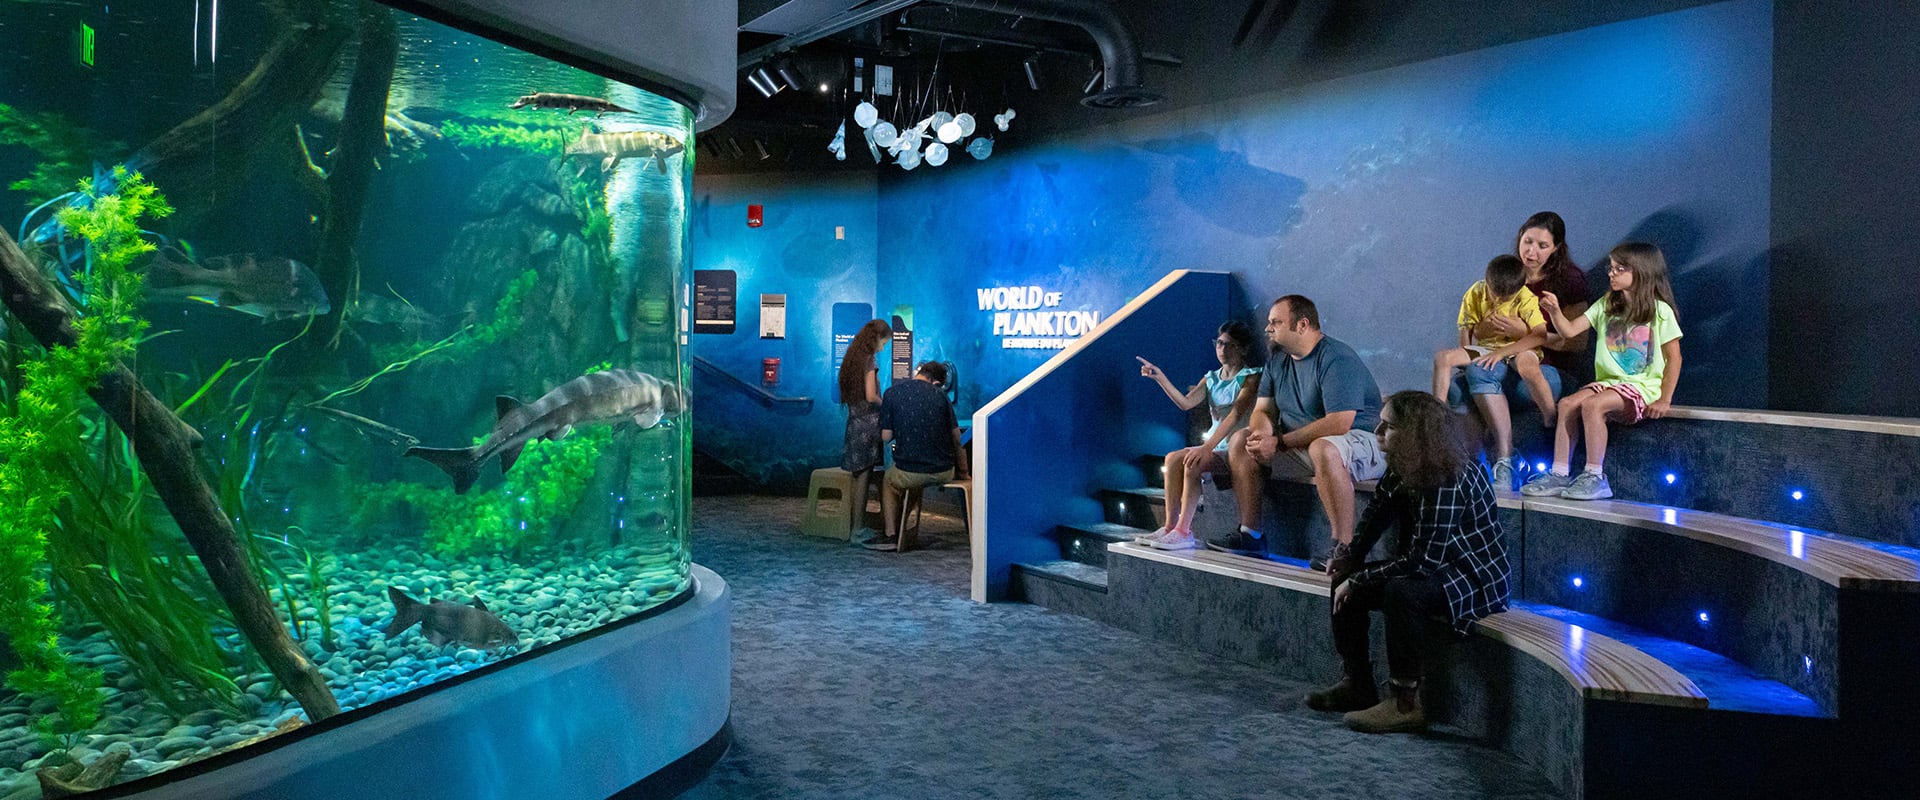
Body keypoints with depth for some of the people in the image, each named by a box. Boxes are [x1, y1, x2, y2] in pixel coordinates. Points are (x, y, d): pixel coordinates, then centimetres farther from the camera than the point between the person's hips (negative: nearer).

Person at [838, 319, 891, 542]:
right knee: (863, 477, -3)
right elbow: (871, 396, -20)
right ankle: (858, 530, 1)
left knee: (856, 476, 13)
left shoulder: (852, 358, 12)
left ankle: (852, 525, 18)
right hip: (867, 422, -8)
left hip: (854, 421, 8)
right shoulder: (869, 360, -13)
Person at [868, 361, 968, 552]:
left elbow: (885, 436, -3)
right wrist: (963, 471, 14)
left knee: (888, 484, 30)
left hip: (910, 473, -2)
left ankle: (892, 535, 19)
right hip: (944, 472, 2)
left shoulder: (892, 393, -3)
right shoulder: (940, 395, 0)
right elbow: (956, 437, 2)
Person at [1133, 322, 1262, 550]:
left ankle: (1184, 531, -25)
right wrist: (1160, 377, -12)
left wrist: (1206, 447, -28)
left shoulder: (1250, 378, -5)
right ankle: (1170, 527, -17)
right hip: (1213, 445, 6)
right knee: (1173, 458, -18)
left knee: (1193, 463, -29)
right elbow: (1186, 403, -1)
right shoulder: (1211, 378, 15)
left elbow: (1235, 415, -18)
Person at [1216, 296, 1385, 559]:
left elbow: (1339, 423, -27)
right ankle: (1250, 535, -3)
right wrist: (1262, 434, -16)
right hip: (1301, 446, 9)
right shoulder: (1278, 362, 10)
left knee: (1323, 448, -41)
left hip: (1360, 442, -9)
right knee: (1240, 440, -4)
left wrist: (1280, 442, -24)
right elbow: (1262, 411, 10)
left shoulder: (1336, 359, -18)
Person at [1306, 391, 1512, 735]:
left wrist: (1358, 579, -25)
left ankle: (1406, 704, -23)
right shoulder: (1401, 470, -1)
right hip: (1436, 570, 10)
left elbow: (1425, 558, -32)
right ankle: (1357, 684, 11)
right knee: (1344, 584, 2)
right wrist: (1347, 556, -10)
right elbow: (1376, 514, 8)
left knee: (1400, 591, -35)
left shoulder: (1449, 481, -29)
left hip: (1476, 579, -10)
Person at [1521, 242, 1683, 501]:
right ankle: (1560, 474, -20)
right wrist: (1555, 311, -19)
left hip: (1643, 386, -6)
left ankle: (1594, 477, -26)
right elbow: (1569, 330, 2)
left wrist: (1664, 400, -10)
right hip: (1608, 382, 6)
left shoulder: (1659, 311, -3)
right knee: (1568, 403, -20)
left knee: (1592, 404, -30)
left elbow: (1674, 358, -3)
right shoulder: (1606, 306, 12)